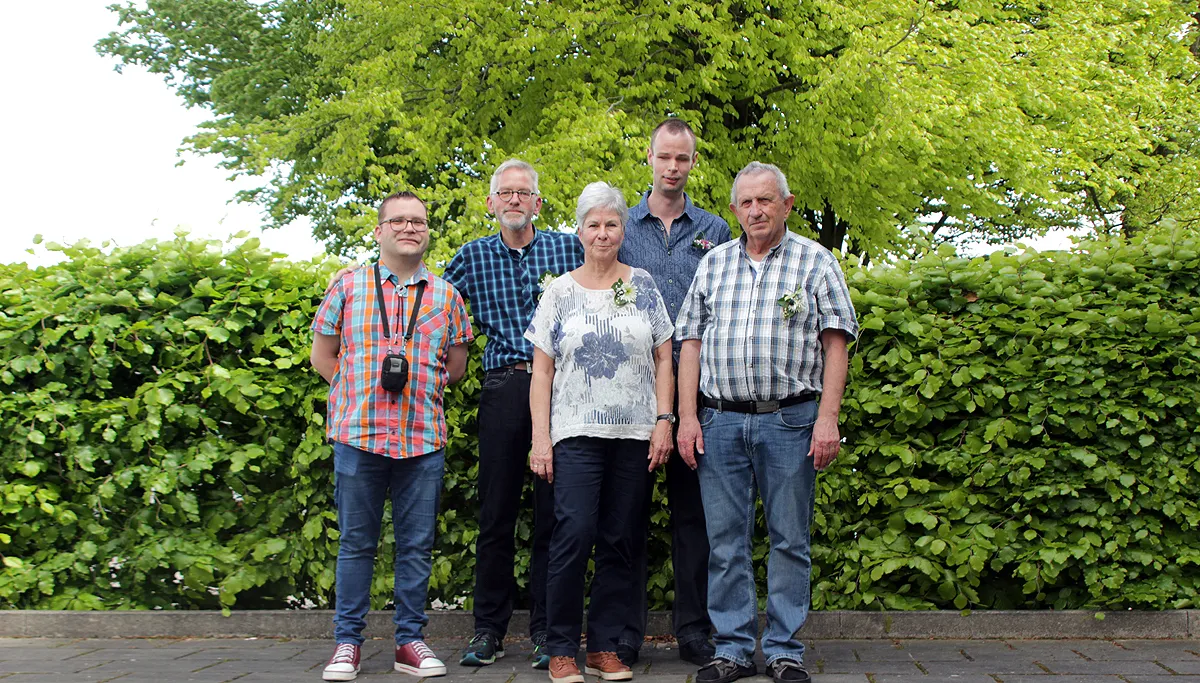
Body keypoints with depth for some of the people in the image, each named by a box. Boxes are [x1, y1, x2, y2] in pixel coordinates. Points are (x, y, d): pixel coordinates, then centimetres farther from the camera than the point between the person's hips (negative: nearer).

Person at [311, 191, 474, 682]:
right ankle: (348, 641, 15)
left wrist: (421, 386, 6)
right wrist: (362, 391, 3)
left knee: (417, 545, 6)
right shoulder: (348, 287, 7)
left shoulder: (445, 295, 11)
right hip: (358, 434, -1)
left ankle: (410, 640, 16)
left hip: (424, 438, 2)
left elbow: (456, 365, 16)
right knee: (356, 543, 5)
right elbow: (323, 355, 10)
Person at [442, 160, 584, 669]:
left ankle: (546, 631, 9)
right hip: (503, 389, 1)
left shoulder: (568, 248, 8)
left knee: (553, 512, 1)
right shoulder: (473, 256, 11)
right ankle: (489, 629, 13)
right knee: (496, 513, 4)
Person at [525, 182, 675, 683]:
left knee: (619, 542, 4)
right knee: (574, 535, -11)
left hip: (634, 435, 2)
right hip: (576, 434, -2)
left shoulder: (643, 286, 10)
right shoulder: (560, 293, 7)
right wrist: (540, 439, -3)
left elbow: (664, 358, 9)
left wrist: (664, 420, -1)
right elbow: (542, 370, 5)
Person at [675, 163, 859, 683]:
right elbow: (691, 342, 11)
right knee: (725, 540, 4)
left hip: (790, 420, -2)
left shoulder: (816, 262, 4)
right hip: (721, 421, 3)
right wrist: (687, 416, 2)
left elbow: (835, 344, -1)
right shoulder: (713, 264, 13)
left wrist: (827, 418, -10)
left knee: (789, 540, 3)